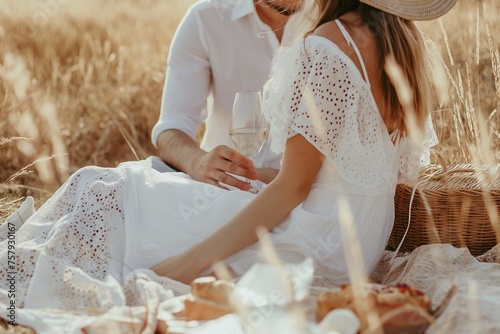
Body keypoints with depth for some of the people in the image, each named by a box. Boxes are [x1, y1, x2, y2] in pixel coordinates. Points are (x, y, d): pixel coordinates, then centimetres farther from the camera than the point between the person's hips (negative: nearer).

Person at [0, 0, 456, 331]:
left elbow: (292, 188, -20)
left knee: (104, 198, -2)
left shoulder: (328, 45, -20)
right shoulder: (402, 37, 5)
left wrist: (193, 260, -18)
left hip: (310, 244, -9)